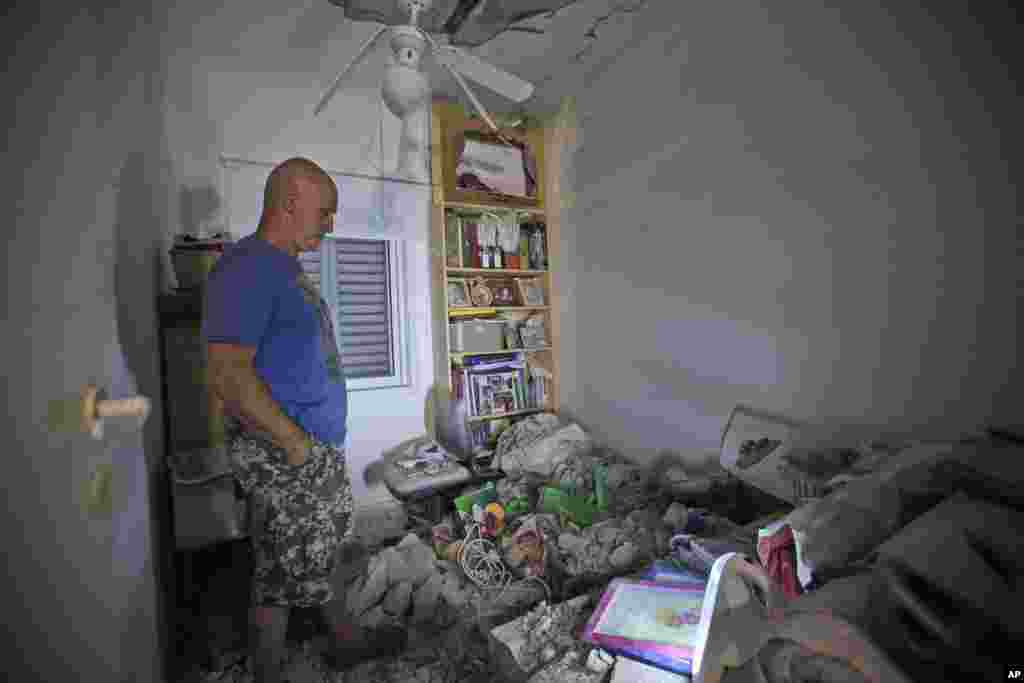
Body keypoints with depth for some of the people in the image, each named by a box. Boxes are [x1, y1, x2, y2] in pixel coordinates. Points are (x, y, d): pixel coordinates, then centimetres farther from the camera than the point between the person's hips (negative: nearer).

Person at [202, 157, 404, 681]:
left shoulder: (286, 269, 12)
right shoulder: (246, 267, -18)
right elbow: (228, 373, -25)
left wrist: (321, 438, 15)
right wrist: (294, 441, -19)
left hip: (321, 447, 9)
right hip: (282, 453, -9)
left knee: (321, 550, 22)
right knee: (288, 565, 8)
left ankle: (345, 641, 42)